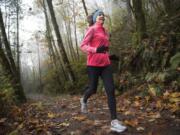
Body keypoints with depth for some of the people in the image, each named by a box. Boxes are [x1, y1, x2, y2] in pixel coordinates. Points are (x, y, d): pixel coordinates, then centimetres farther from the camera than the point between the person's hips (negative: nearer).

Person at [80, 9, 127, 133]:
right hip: (94, 64, -5)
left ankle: (114, 121, -5)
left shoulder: (105, 31, 16)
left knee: (111, 90, -6)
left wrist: (110, 56, 14)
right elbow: (83, 46, -11)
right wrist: (96, 49, -28)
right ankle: (84, 100, 44)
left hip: (106, 64, 6)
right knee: (93, 89, 7)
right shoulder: (92, 29, -4)